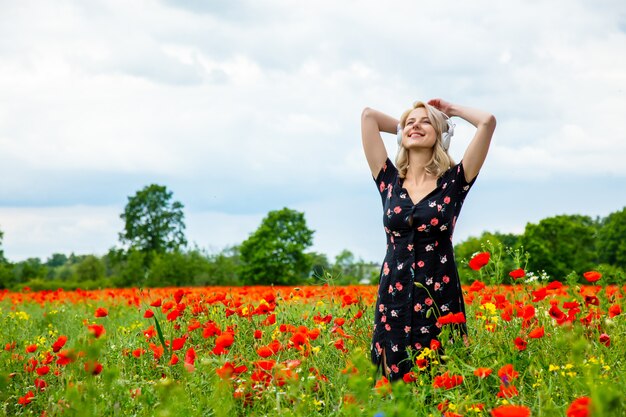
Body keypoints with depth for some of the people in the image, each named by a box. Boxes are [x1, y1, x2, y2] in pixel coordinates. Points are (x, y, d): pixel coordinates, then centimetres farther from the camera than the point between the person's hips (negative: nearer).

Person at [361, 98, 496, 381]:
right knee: (395, 385, 3)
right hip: (394, 302, 2)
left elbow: (488, 122, -5)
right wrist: (403, 129, 22)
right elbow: (368, 114, 11)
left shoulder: (454, 181, 3)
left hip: (440, 301, -2)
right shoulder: (389, 180, 9)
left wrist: (452, 110, 11)